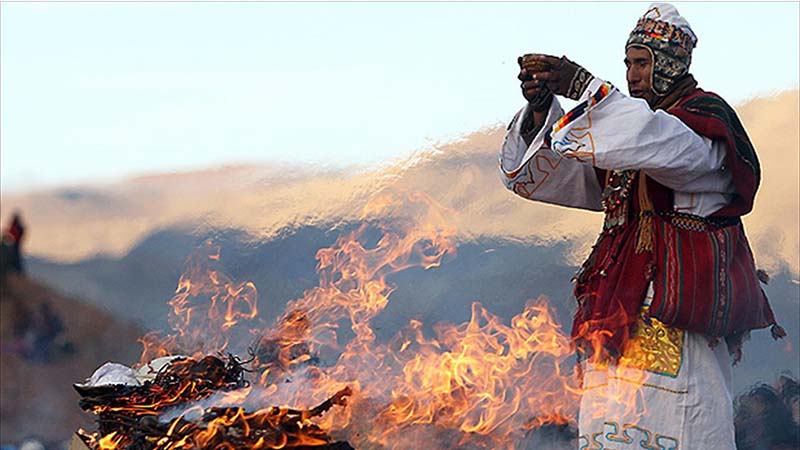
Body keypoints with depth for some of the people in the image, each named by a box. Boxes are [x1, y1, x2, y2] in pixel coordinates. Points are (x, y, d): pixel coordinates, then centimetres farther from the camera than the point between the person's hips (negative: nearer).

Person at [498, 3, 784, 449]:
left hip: (678, 295, -7)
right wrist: (540, 108, 0)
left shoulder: (708, 114, 3)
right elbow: (536, 175, 20)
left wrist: (581, 86, -24)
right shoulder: (627, 120, 23)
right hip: (623, 303, 7)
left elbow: (663, 147, -22)